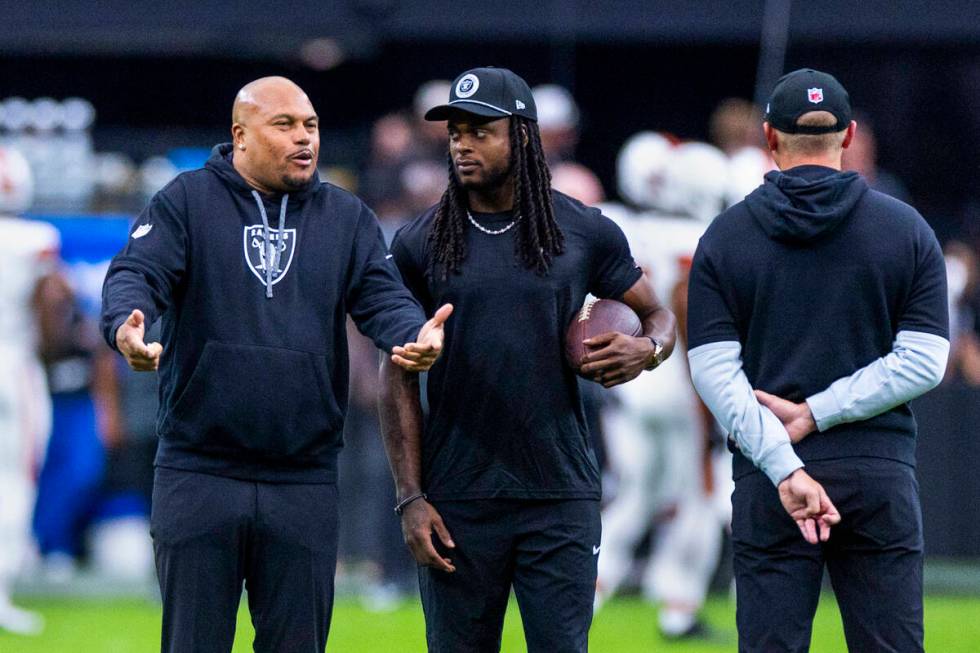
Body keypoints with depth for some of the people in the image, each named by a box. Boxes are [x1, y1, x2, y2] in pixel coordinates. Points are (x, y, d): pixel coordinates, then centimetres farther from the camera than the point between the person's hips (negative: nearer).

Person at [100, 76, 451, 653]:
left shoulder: (347, 218, 10)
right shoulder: (186, 203, 1)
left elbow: (382, 296, 0)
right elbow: (136, 274, -11)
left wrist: (417, 336, -24)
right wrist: (126, 328, -35)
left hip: (305, 482, 3)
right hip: (199, 473, -2)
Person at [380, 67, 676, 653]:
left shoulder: (586, 233, 4)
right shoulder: (421, 243, 4)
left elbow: (658, 314, 15)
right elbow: (398, 377, 5)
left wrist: (646, 350, -11)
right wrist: (410, 498, -3)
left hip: (561, 495, -1)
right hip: (457, 501, 1)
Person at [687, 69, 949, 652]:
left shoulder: (725, 236, 4)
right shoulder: (906, 229, 4)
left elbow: (715, 374, -5)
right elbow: (923, 362, -3)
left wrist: (783, 469, -12)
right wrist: (817, 414, -6)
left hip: (767, 484, 0)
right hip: (880, 474, 0)